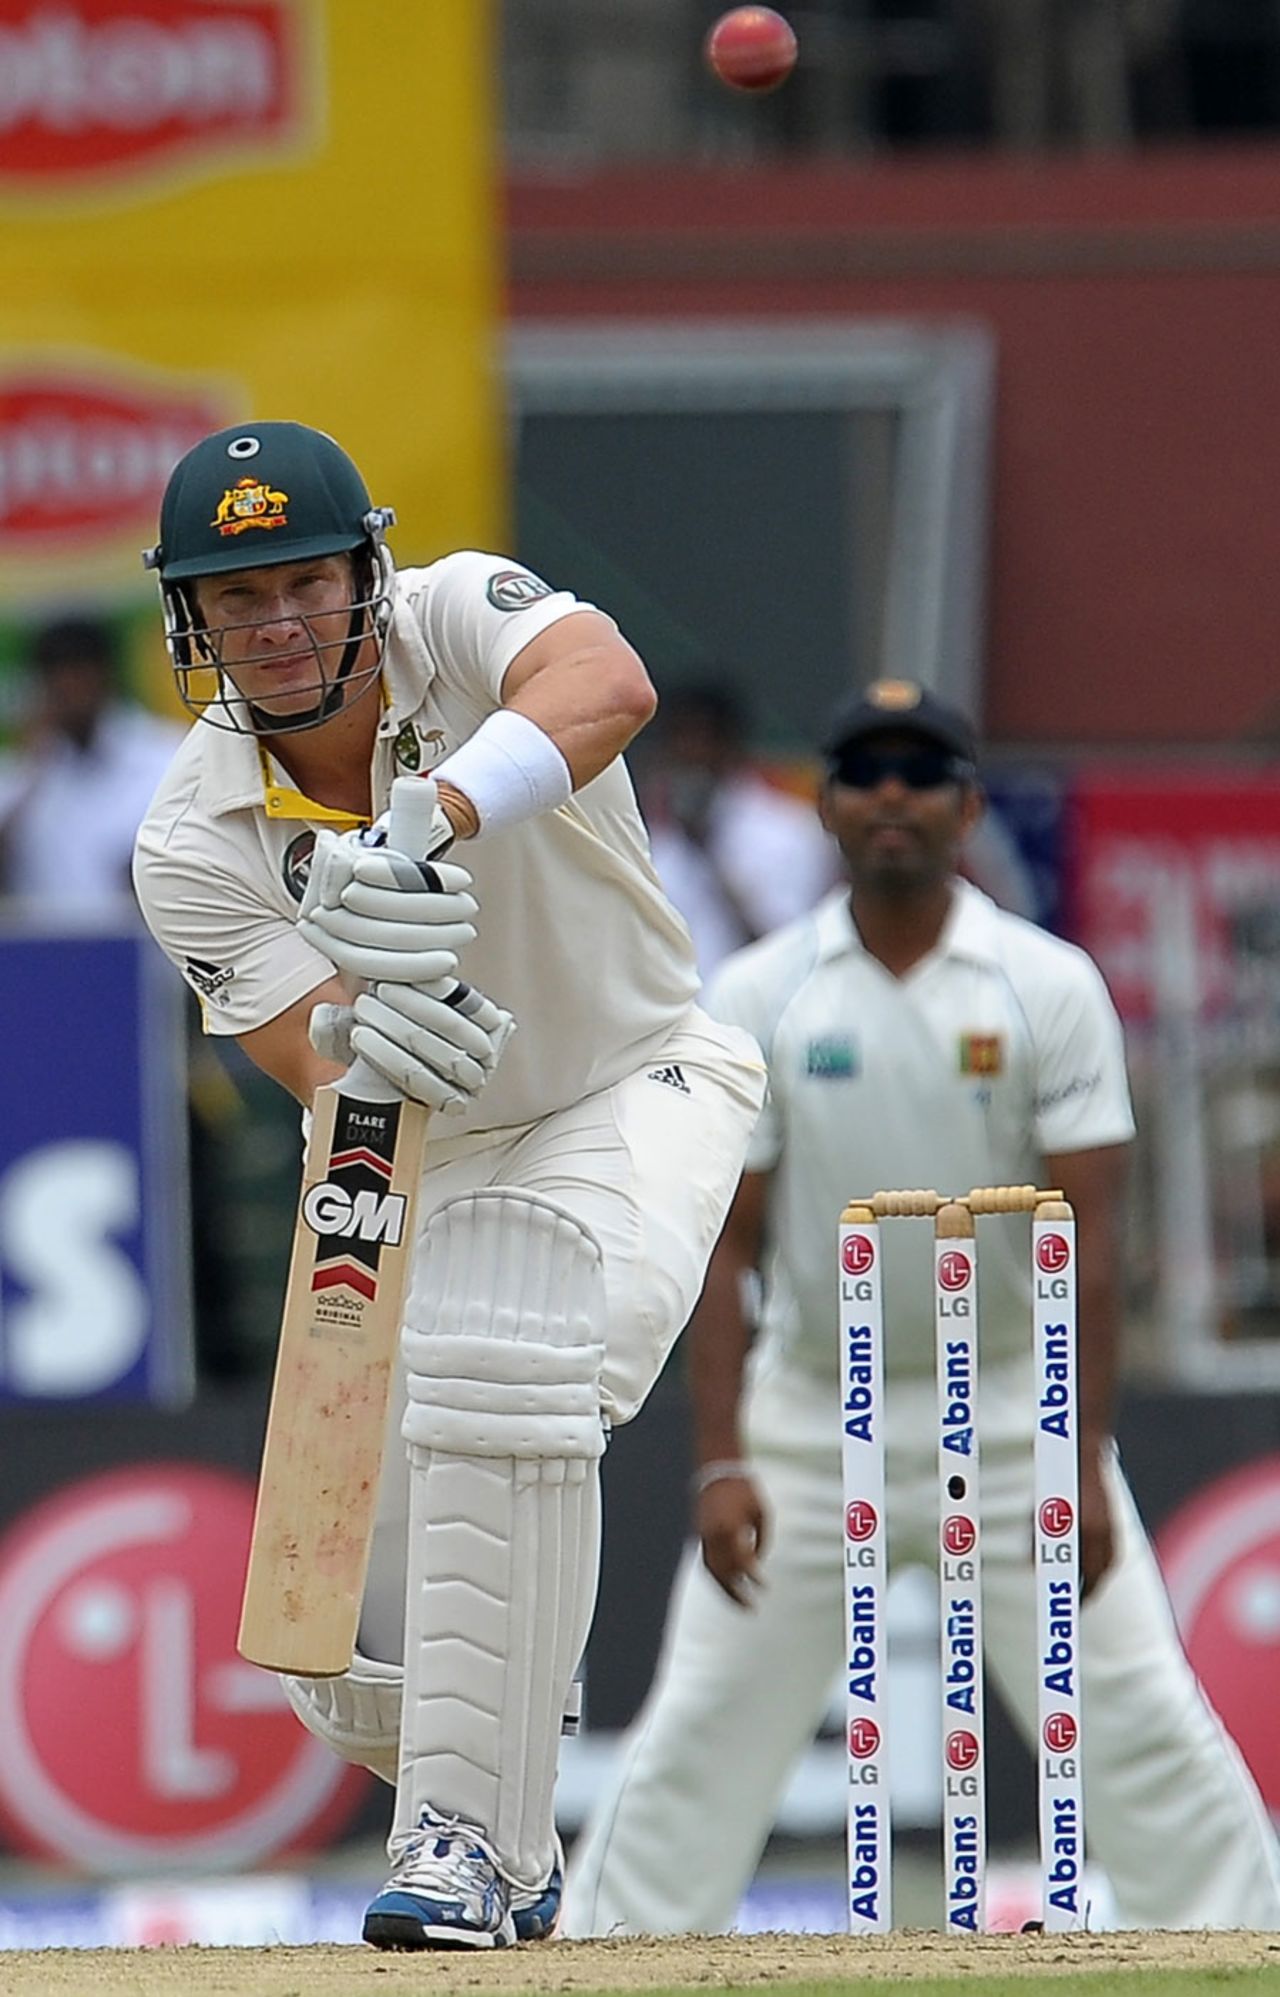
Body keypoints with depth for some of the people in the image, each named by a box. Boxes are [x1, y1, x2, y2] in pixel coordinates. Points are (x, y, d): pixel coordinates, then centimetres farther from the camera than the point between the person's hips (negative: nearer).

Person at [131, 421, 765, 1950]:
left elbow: (609, 687, -45)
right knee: (346, 1653, 1)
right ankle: (507, 1853, 34)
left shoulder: (456, 621, -22)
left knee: (491, 1368, -35)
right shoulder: (192, 845, -16)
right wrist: (367, 1034, -52)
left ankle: (468, 1834, -25)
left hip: (630, 1094, -4)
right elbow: (319, 1070, -27)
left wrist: (434, 824, -61)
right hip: (406, 1168, 4)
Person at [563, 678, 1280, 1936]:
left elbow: (1086, 1232, -7)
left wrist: (1085, 1466, -14)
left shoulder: (1051, 987, -4)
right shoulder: (758, 996, -1)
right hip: (810, 1420, 1)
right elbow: (723, 1242, -1)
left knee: (1142, 1724, -6)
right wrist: (719, 1463, -10)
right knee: (699, 1737, 0)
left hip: (1006, 1412, -1)